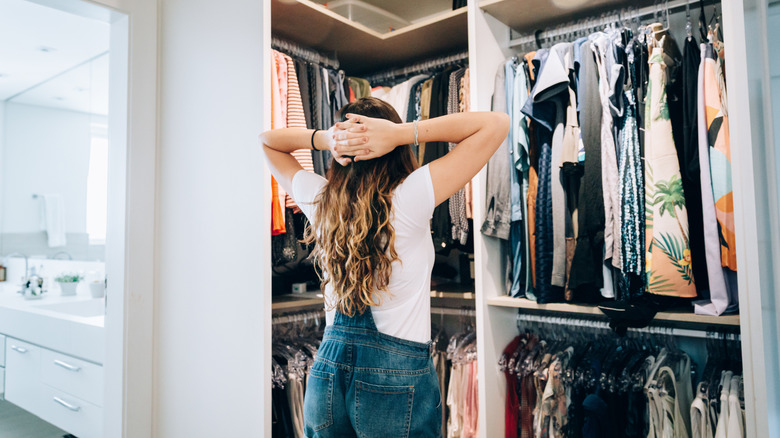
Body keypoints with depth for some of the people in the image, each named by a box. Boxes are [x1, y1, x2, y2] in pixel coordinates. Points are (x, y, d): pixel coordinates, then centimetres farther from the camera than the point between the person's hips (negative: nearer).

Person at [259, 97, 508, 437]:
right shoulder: (410, 199, -18)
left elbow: (266, 141, 15)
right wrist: (403, 132, -18)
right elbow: (495, 123, -12)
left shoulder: (318, 198, -5)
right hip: (398, 380, -3)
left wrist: (323, 138, -4)